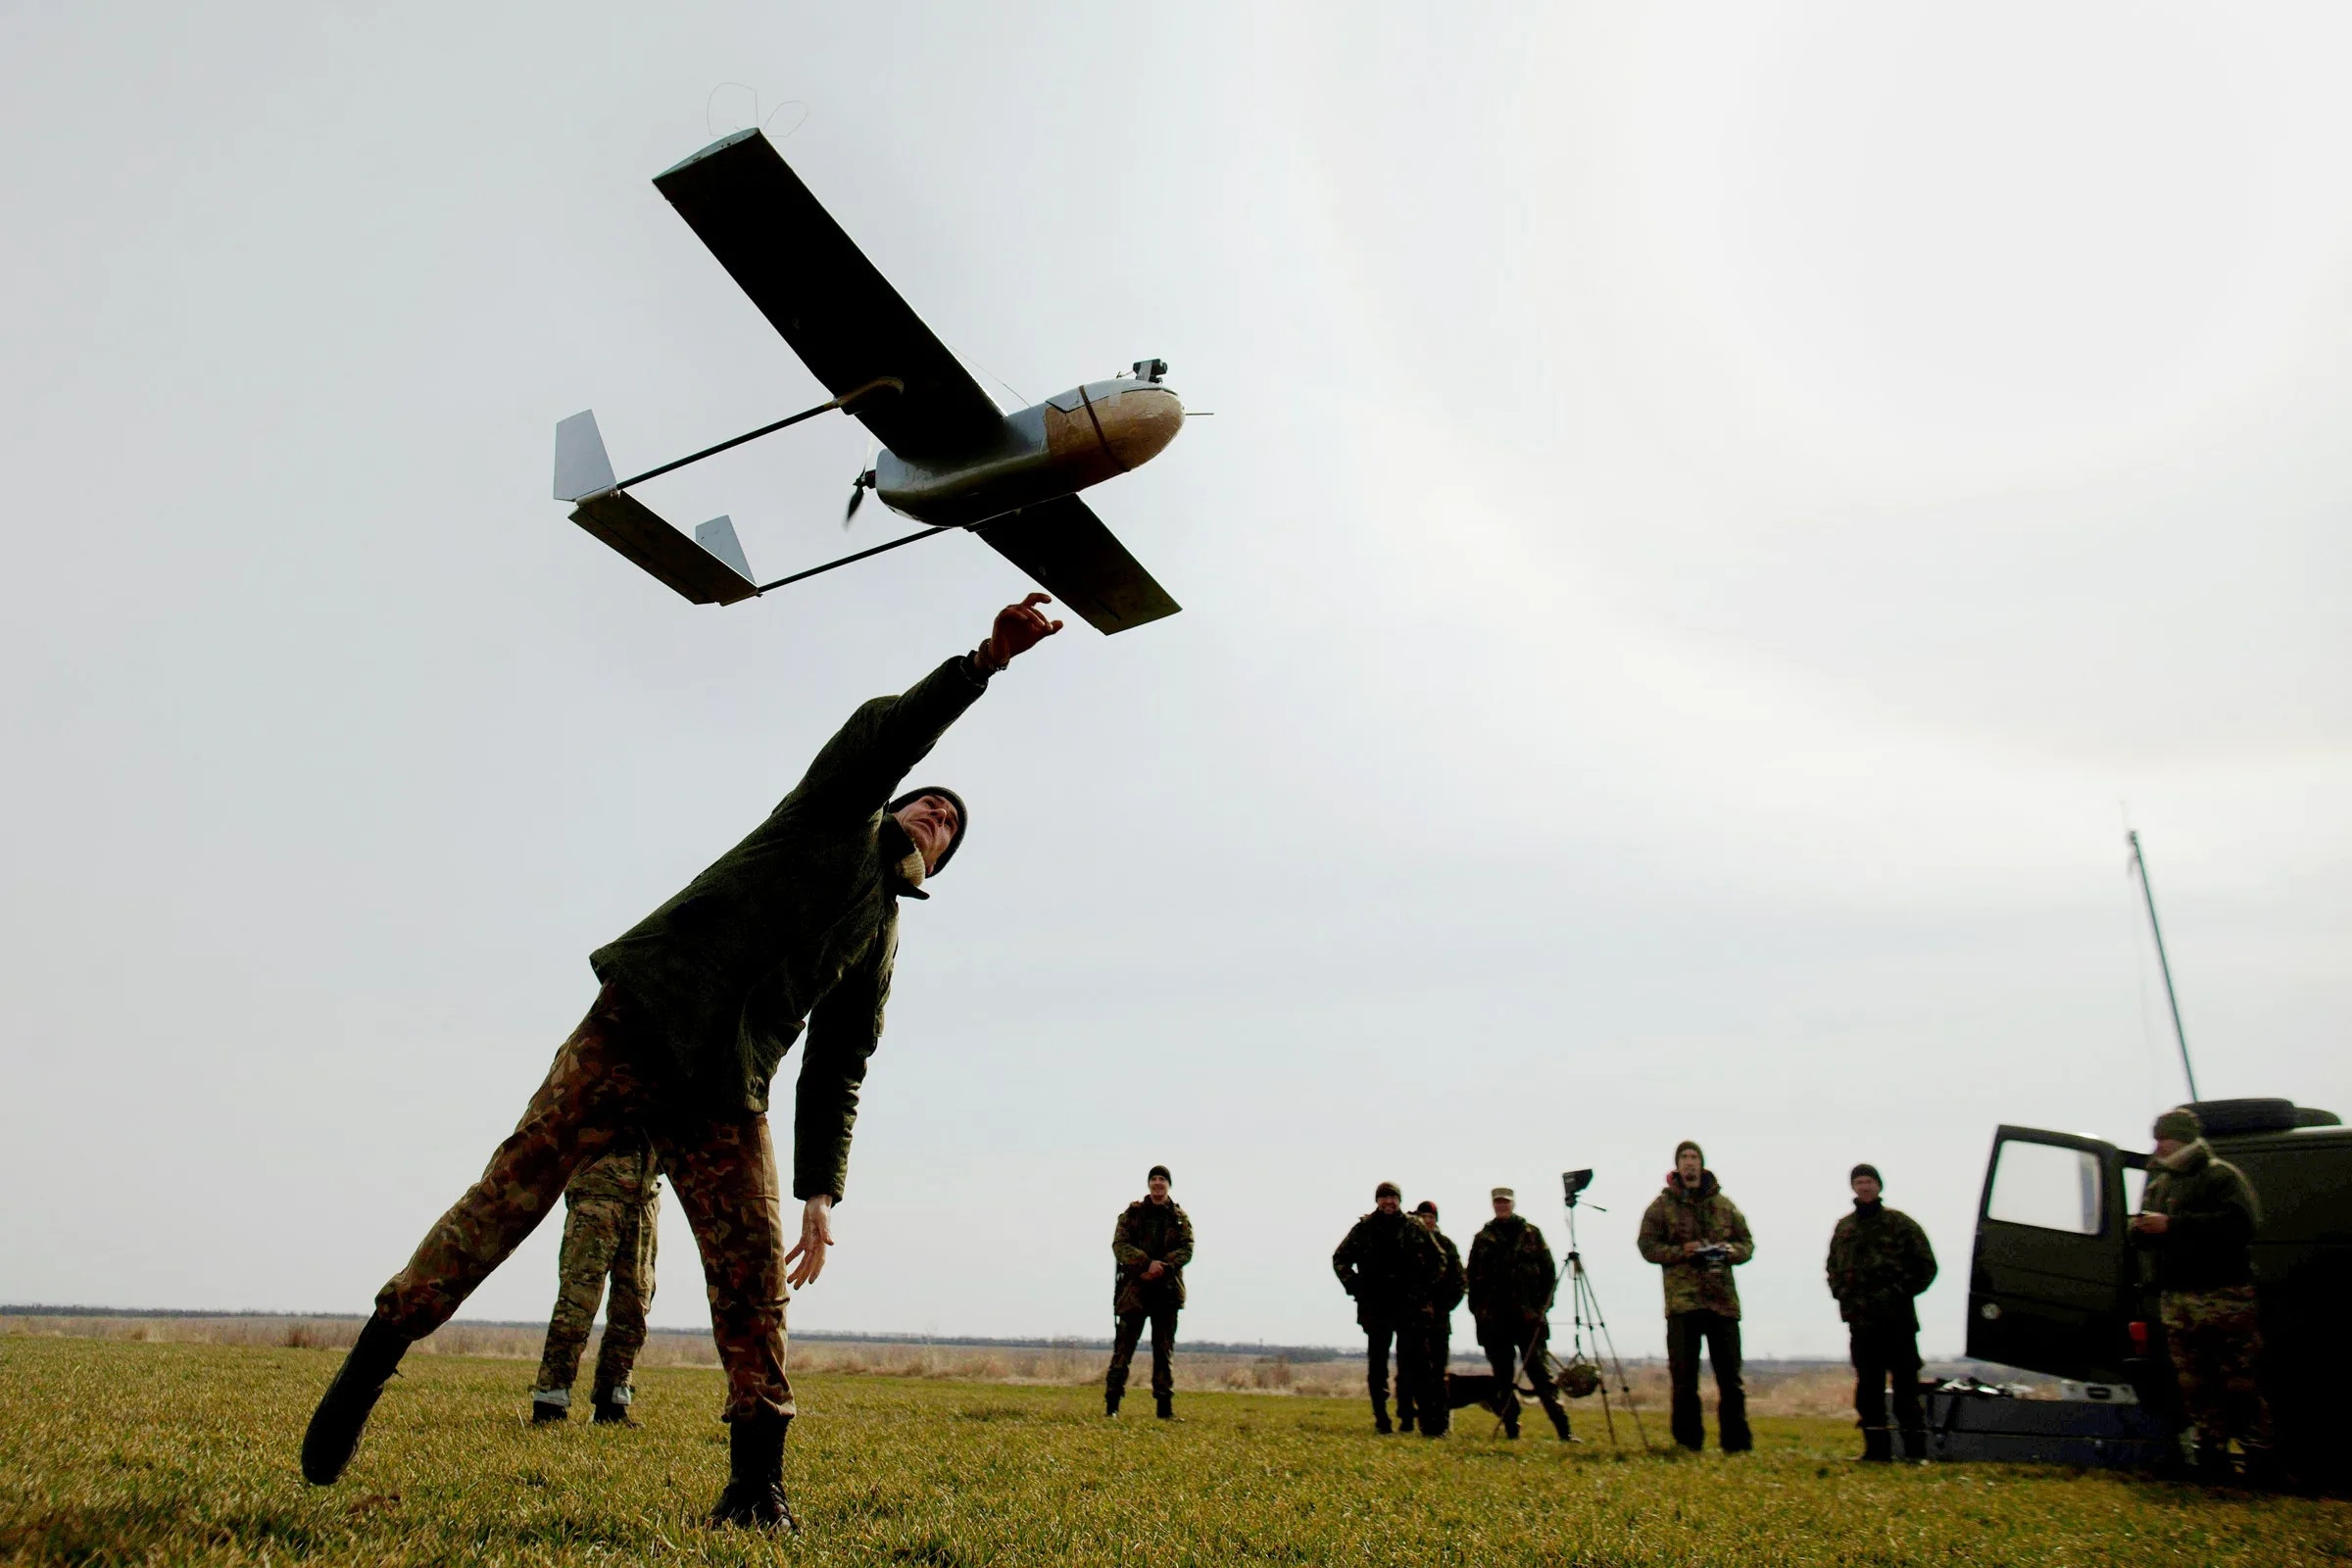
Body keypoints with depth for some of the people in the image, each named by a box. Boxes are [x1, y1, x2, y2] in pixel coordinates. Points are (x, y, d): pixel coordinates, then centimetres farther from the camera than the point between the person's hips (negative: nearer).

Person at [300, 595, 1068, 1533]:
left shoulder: (881, 940, 21)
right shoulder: (837, 812, 15)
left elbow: (835, 1074, 16)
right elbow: (890, 731, -4)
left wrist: (821, 1192, 6)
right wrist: (984, 662, -12)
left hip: (724, 1091, 4)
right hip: (639, 1023, -4)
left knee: (754, 1278, -5)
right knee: (513, 1190, -7)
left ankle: (756, 1487, 3)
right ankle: (374, 1358, 11)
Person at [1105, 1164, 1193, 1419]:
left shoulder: (1179, 1218, 10)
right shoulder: (1132, 1213, 5)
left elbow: (1187, 1250, -1)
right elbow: (1119, 1245, -7)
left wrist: (1163, 1266, -18)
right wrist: (1147, 1263, -21)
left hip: (1167, 1289, 2)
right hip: (1134, 1288, -2)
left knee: (1165, 1348, 5)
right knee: (1124, 1346, -2)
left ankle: (1165, 1406, 10)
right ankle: (1111, 1404, 3)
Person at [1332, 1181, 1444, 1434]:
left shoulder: (1415, 1229, 4)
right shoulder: (1363, 1229, 3)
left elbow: (1439, 1259, 13)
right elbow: (1340, 1259, 9)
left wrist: (1426, 1288, 4)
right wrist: (1356, 1287, -1)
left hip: (1410, 1308, 0)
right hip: (1375, 1307, 0)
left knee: (1410, 1364, 1)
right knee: (1377, 1365, 4)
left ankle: (1407, 1415, 10)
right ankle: (1381, 1418, 10)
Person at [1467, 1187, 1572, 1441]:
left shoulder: (1532, 1234, 8)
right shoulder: (1483, 1238, 13)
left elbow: (1549, 1271, 5)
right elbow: (1473, 1277, 12)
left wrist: (1542, 1305, -4)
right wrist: (1477, 1310, 3)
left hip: (1528, 1315, -2)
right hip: (1494, 1319, 2)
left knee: (1539, 1372, -5)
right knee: (1503, 1377, 5)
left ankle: (1563, 1430, -3)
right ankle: (1511, 1430, 10)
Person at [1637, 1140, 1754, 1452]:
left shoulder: (1724, 1205, 14)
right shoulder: (1662, 1205, 6)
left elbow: (1747, 1244, 15)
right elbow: (1647, 1245, 1)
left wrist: (1730, 1251, -7)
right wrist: (1680, 1251, -14)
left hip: (1723, 1299, 2)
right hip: (1682, 1300, -2)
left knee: (1730, 1375, 6)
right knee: (1684, 1377, 0)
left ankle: (1736, 1442, 15)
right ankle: (1688, 1442, 10)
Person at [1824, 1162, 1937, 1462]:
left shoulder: (1900, 1223, 1)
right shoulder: (1843, 1227, 13)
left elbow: (1926, 1266, 3)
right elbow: (1833, 1267, 21)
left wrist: (1902, 1292, -6)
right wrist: (1843, 1294, 6)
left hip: (1898, 1318, -4)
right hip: (1860, 1319, 4)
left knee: (1905, 1383, -1)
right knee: (1868, 1385, 5)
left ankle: (1915, 1449, 5)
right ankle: (1876, 1449, 11)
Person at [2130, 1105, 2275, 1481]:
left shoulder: (2222, 1175, -1)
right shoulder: (2158, 1184, 21)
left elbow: (2238, 1221, -17)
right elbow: (2146, 1237, 24)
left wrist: (2173, 1225, -19)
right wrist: (2141, 1230, -1)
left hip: (2224, 1294, -6)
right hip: (2175, 1298, 6)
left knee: (2240, 1379, -6)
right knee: (2194, 1383, 5)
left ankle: (2258, 1452, 2)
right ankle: (2211, 1454, 9)